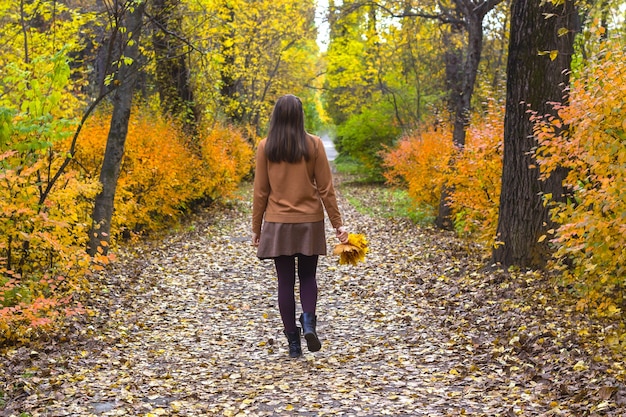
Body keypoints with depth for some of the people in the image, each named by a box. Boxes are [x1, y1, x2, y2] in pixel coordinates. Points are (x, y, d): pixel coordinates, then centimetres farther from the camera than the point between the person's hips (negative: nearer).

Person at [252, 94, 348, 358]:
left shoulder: (265, 147, -3)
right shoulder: (313, 144, -4)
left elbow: (260, 191, 0)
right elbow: (326, 188, -3)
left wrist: (256, 228, 8)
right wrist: (338, 224, 3)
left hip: (278, 224, 0)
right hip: (310, 223, 0)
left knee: (286, 281, 7)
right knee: (308, 276, 16)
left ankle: (293, 342, 9)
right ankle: (309, 321, -8)